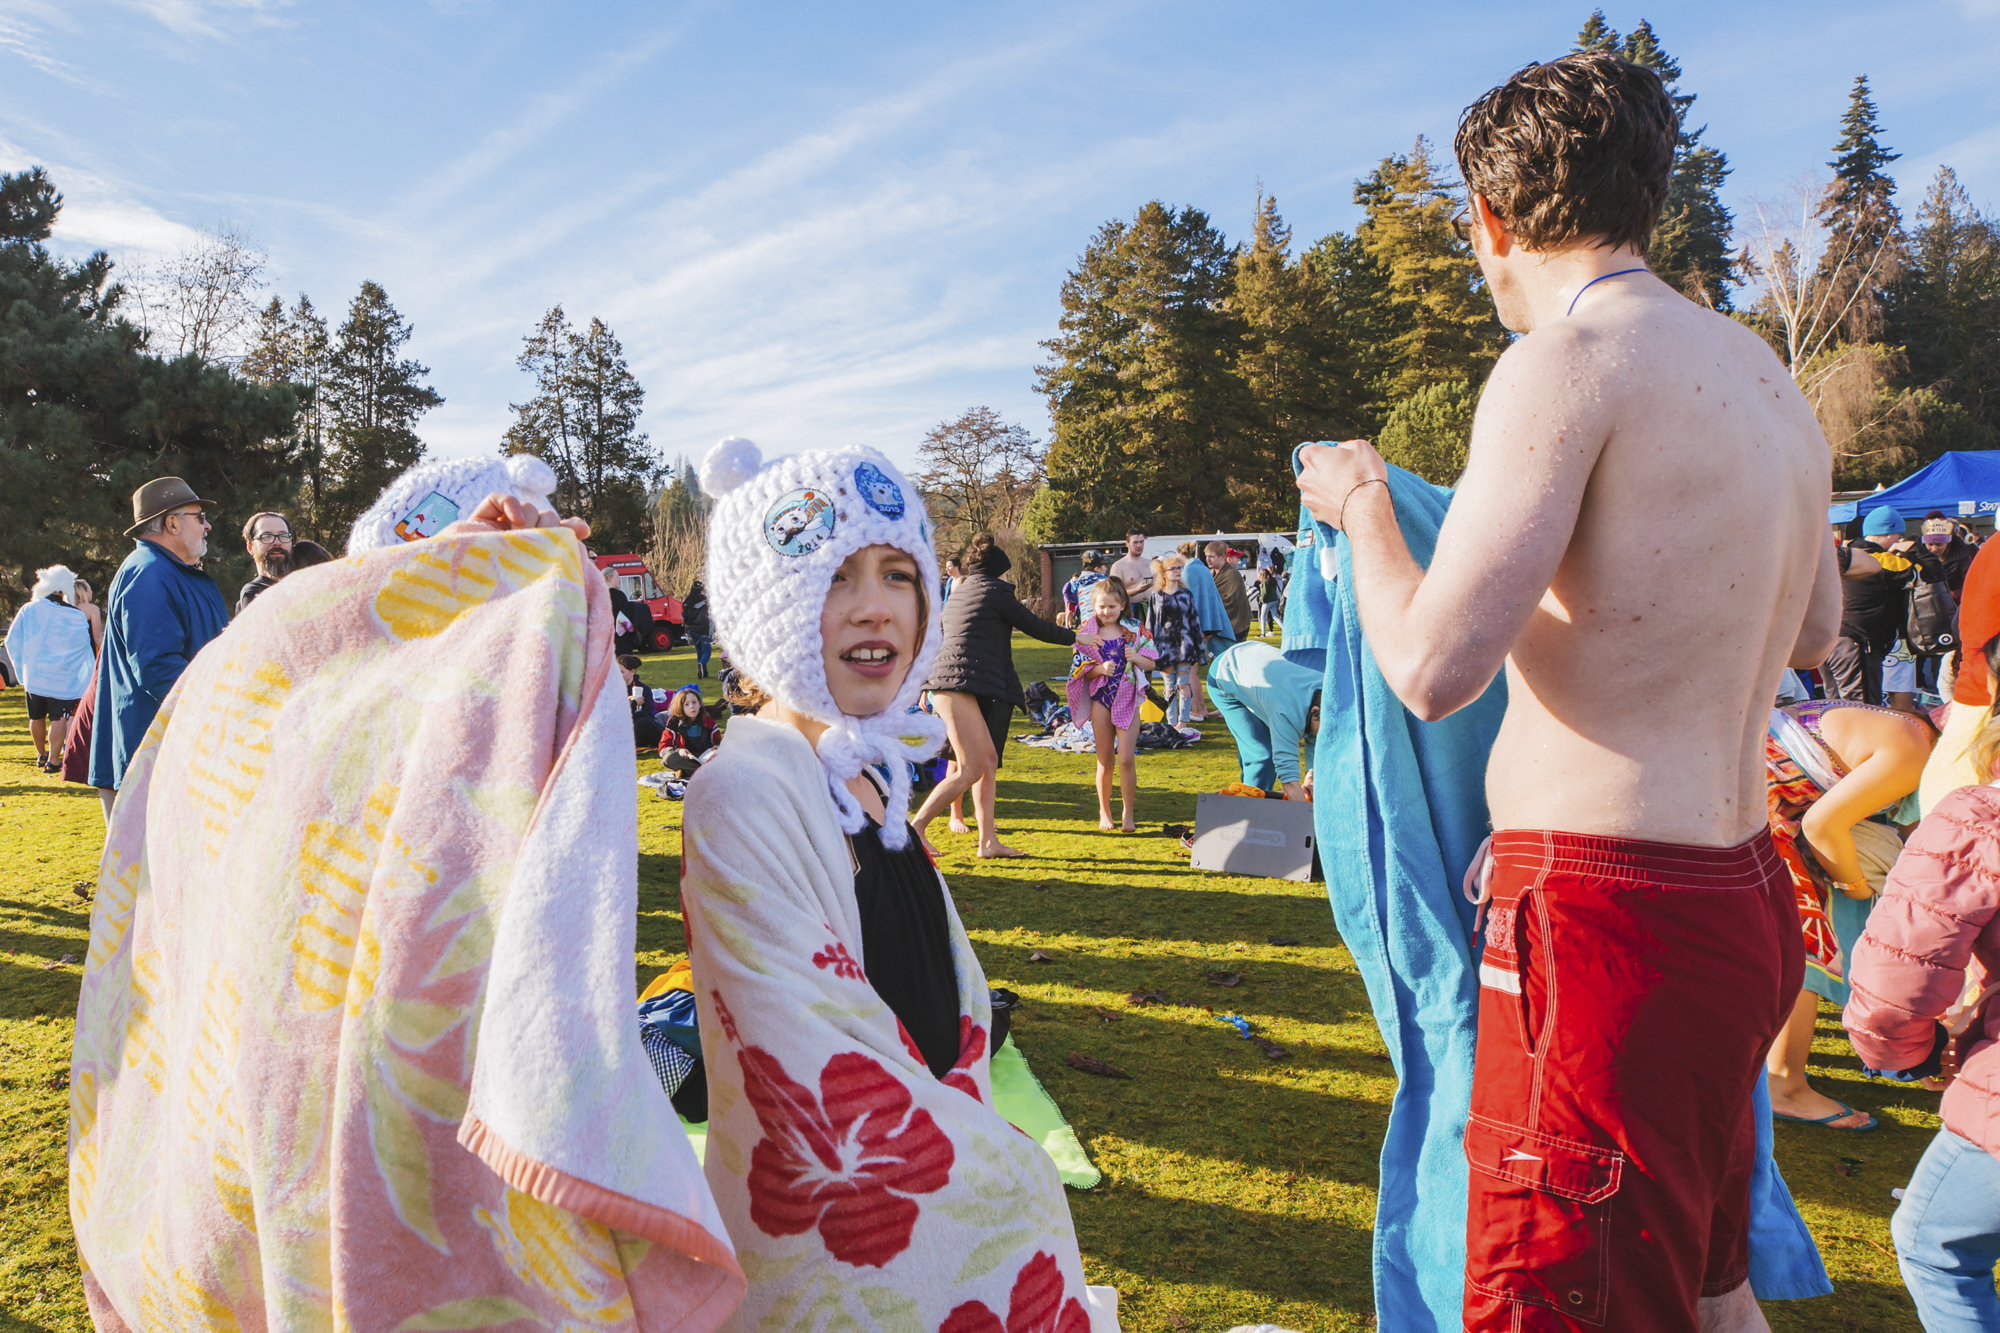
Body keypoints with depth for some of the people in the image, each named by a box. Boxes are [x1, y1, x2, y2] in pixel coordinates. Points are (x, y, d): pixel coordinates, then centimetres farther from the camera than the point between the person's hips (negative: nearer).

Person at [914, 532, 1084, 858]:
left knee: (989, 759, 11)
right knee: (970, 770, -9)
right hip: (960, 686, -9)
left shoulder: (959, 591, 23)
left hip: (944, 684, 9)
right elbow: (1034, 626, 6)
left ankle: (988, 840, 12)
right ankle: (915, 828, -9)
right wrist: (1074, 637, 20)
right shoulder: (996, 590, 0)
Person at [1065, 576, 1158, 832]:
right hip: (1101, 698, 1)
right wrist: (1100, 668, -18)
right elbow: (1080, 671, 0)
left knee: (1126, 758, -6)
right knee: (1105, 761, 6)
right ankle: (1104, 813, 20)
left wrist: (1135, 658, -15)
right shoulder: (1087, 632, 1)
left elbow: (1151, 663, 5)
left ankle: (1129, 814, 6)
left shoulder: (1135, 629, 1)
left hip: (1128, 698, 0)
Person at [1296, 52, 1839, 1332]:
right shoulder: (1768, 375, 12)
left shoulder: (1569, 361, -15)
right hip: (1740, 895, 10)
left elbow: (1432, 667, -20)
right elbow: (1816, 631, 25)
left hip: (1609, 917, -9)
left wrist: (1363, 505, -1)